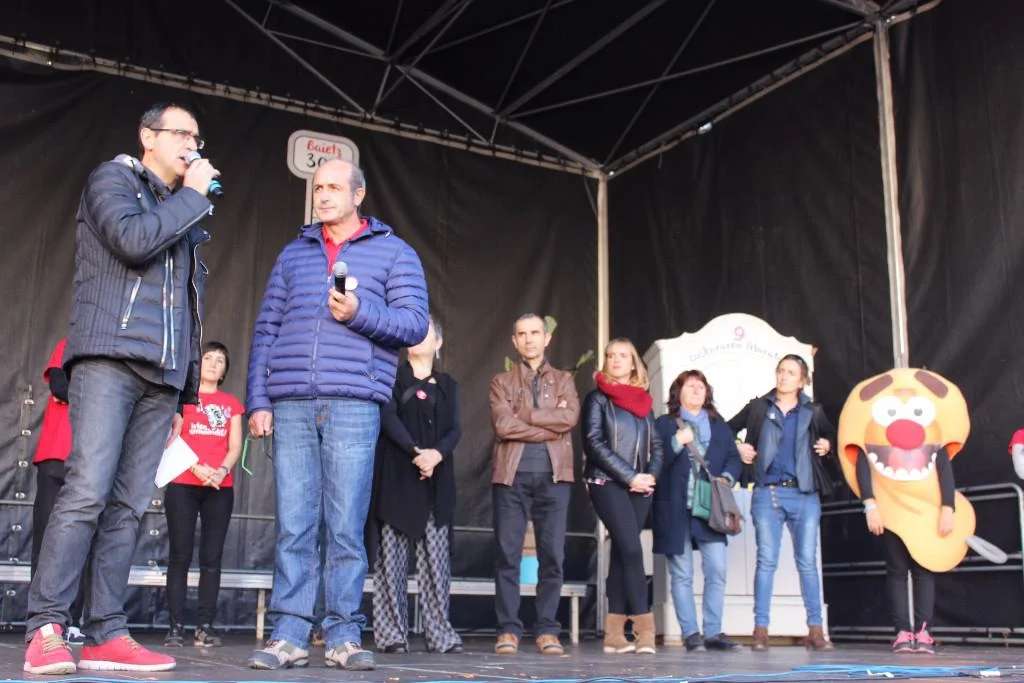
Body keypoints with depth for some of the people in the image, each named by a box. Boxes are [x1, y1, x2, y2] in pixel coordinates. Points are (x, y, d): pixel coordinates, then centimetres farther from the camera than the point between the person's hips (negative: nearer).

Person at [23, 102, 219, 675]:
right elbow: (133, 240, -13)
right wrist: (193, 195, -1)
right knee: (87, 492, -15)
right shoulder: (114, 179, 9)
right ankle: (46, 629, -11)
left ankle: (107, 636, -2)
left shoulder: (185, 215, 27)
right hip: (110, 359, -6)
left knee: (129, 506, -1)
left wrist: (185, 392, 18)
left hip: (162, 374, 6)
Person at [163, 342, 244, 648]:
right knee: (180, 555, -4)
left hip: (220, 487, 2)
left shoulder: (231, 403, 18)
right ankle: (176, 627, -4)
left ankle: (205, 627, -1)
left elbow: (235, 446, 9)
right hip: (182, 485, -2)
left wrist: (222, 470, -11)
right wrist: (196, 468, -15)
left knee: (212, 557, -1)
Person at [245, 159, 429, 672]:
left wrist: (360, 312, -15)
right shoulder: (293, 254, 19)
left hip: (353, 404, -3)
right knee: (293, 526, 1)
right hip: (290, 405, 3)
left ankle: (343, 637, 6)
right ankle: (289, 636, 6)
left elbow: (414, 324, 1)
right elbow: (266, 331, 15)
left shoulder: (393, 252, 11)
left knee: (346, 528, -2)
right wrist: (258, 401, 5)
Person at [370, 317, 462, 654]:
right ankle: (391, 633, -1)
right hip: (397, 477, -2)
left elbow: (455, 428, 5)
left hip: (438, 481, 3)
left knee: (437, 556, 0)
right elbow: (387, 416, -6)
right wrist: (416, 451, -19)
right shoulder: (393, 376, 8)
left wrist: (437, 454, -16)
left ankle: (440, 633, 3)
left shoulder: (447, 384, 16)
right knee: (392, 554, -3)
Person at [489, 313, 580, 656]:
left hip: (554, 472, 1)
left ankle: (547, 630, 5)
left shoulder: (563, 380, 17)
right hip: (511, 471, -1)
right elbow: (503, 425, -4)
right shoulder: (502, 381, 13)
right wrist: (550, 427, -6)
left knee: (552, 553, -1)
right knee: (508, 553, -4)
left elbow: (570, 417, -3)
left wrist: (524, 416, -5)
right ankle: (508, 629, 2)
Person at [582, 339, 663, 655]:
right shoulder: (597, 398, 3)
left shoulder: (642, 401, 17)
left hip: (640, 487, 5)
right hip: (608, 484, -5)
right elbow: (594, 444, -7)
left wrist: (651, 475, -5)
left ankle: (614, 632, 5)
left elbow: (656, 444, 15)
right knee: (631, 549, -14)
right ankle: (644, 627, -9)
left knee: (621, 552, 3)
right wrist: (629, 476, -13)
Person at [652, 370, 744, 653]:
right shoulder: (663, 424, 6)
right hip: (676, 511, -3)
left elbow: (734, 458, 11)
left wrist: (727, 477, -8)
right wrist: (677, 442, -17)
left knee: (717, 572, -3)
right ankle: (690, 634, 7)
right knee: (682, 576, 1)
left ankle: (713, 632, 6)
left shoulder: (720, 425, 19)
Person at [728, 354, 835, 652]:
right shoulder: (758, 407, 7)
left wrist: (827, 445, 2)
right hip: (767, 494, -1)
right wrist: (738, 448, -1)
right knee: (766, 560, -2)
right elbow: (727, 430, 16)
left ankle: (816, 630, 6)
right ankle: (760, 630, 0)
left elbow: (831, 435, 23)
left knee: (807, 561, 0)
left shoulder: (813, 412, 10)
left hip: (804, 495, 1)